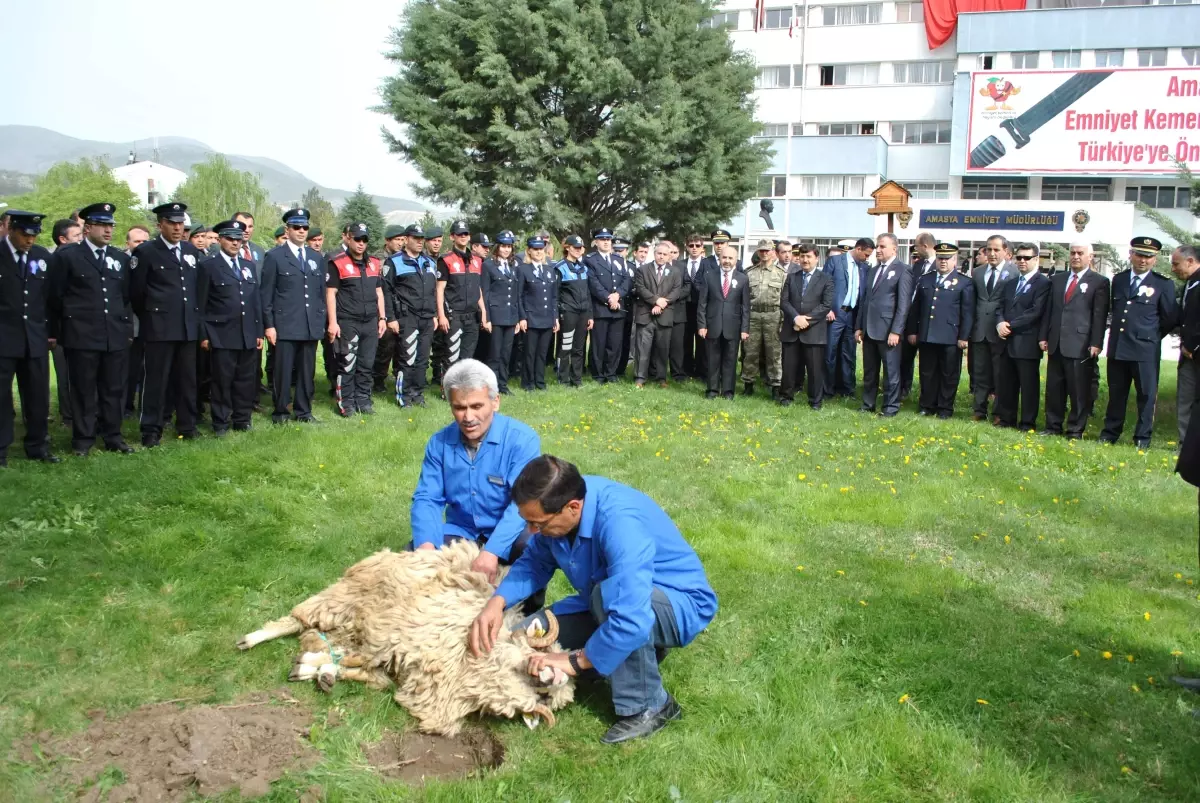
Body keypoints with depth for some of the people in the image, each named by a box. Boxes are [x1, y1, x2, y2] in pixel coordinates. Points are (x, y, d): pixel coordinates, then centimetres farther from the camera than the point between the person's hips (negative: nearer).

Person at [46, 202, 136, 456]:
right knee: (83, 390, 3)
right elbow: (54, 297, 3)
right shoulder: (66, 256, 1)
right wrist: (55, 332, 3)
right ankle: (83, 439, 12)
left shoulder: (122, 258, 14)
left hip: (116, 337, 4)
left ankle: (112, 436, 18)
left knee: (114, 390, 7)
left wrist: (128, 328, 12)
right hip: (81, 337, -3)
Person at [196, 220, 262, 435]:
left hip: (248, 335, 5)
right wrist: (204, 335, -7)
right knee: (222, 381, 1)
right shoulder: (207, 266, 0)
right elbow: (201, 304, -3)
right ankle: (221, 423, 11)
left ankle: (242, 420, 19)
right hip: (222, 335, -5)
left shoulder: (248, 266, 16)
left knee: (247, 380, 8)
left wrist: (259, 332, 9)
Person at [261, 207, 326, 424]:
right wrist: (269, 325, -8)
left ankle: (303, 411, 19)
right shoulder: (274, 256, 0)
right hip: (284, 325, -4)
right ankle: (280, 412, 13)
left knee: (307, 371, 8)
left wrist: (321, 321, 11)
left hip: (311, 325, 4)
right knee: (282, 371, 0)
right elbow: (266, 294, -2)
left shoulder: (317, 257, 14)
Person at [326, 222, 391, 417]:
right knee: (347, 364, -2)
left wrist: (382, 318, 14)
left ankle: (363, 400, 17)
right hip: (347, 323, -5)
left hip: (371, 323, 5)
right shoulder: (337, 263, -3)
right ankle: (346, 403, 6)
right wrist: (333, 322, -10)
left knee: (367, 365, 8)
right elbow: (330, 294, -5)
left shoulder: (375, 263, 13)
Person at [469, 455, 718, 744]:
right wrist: (497, 602, -19)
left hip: (681, 605, -8)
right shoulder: (557, 503, -13)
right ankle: (642, 649, 11)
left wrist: (574, 661, -30)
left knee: (609, 594, -38)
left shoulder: (620, 522, -37)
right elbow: (534, 563, 0)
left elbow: (631, 620, -43)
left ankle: (648, 706, -18)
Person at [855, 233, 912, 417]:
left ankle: (891, 406, 10)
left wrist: (896, 331, -17)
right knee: (869, 371, 12)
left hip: (887, 330, -7)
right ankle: (868, 404, 21)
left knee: (891, 371, 2)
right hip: (869, 330, 7)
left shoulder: (902, 270, -6)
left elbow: (904, 304, -12)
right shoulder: (874, 270, 18)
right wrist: (858, 327, 11)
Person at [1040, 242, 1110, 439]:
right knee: (1054, 388, 9)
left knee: (1079, 391, -1)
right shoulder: (1056, 279, 15)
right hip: (1056, 343, 5)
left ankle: (1075, 430, 7)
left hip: (1080, 345, -5)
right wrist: (1044, 336, 9)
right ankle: (1053, 426, 18)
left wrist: (1096, 344, -12)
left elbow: (1100, 316, -6)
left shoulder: (1099, 282, 0)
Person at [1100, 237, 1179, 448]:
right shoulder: (1118, 279, 10)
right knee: (1116, 393, 11)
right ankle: (1110, 433, 19)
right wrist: (1117, 329, 13)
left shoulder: (1164, 285, -2)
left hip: (1146, 350, -4)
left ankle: (1142, 438, 10)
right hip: (1117, 348, 4)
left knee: (1146, 395, 2)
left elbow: (1170, 319, 1)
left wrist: (1152, 336, 5)